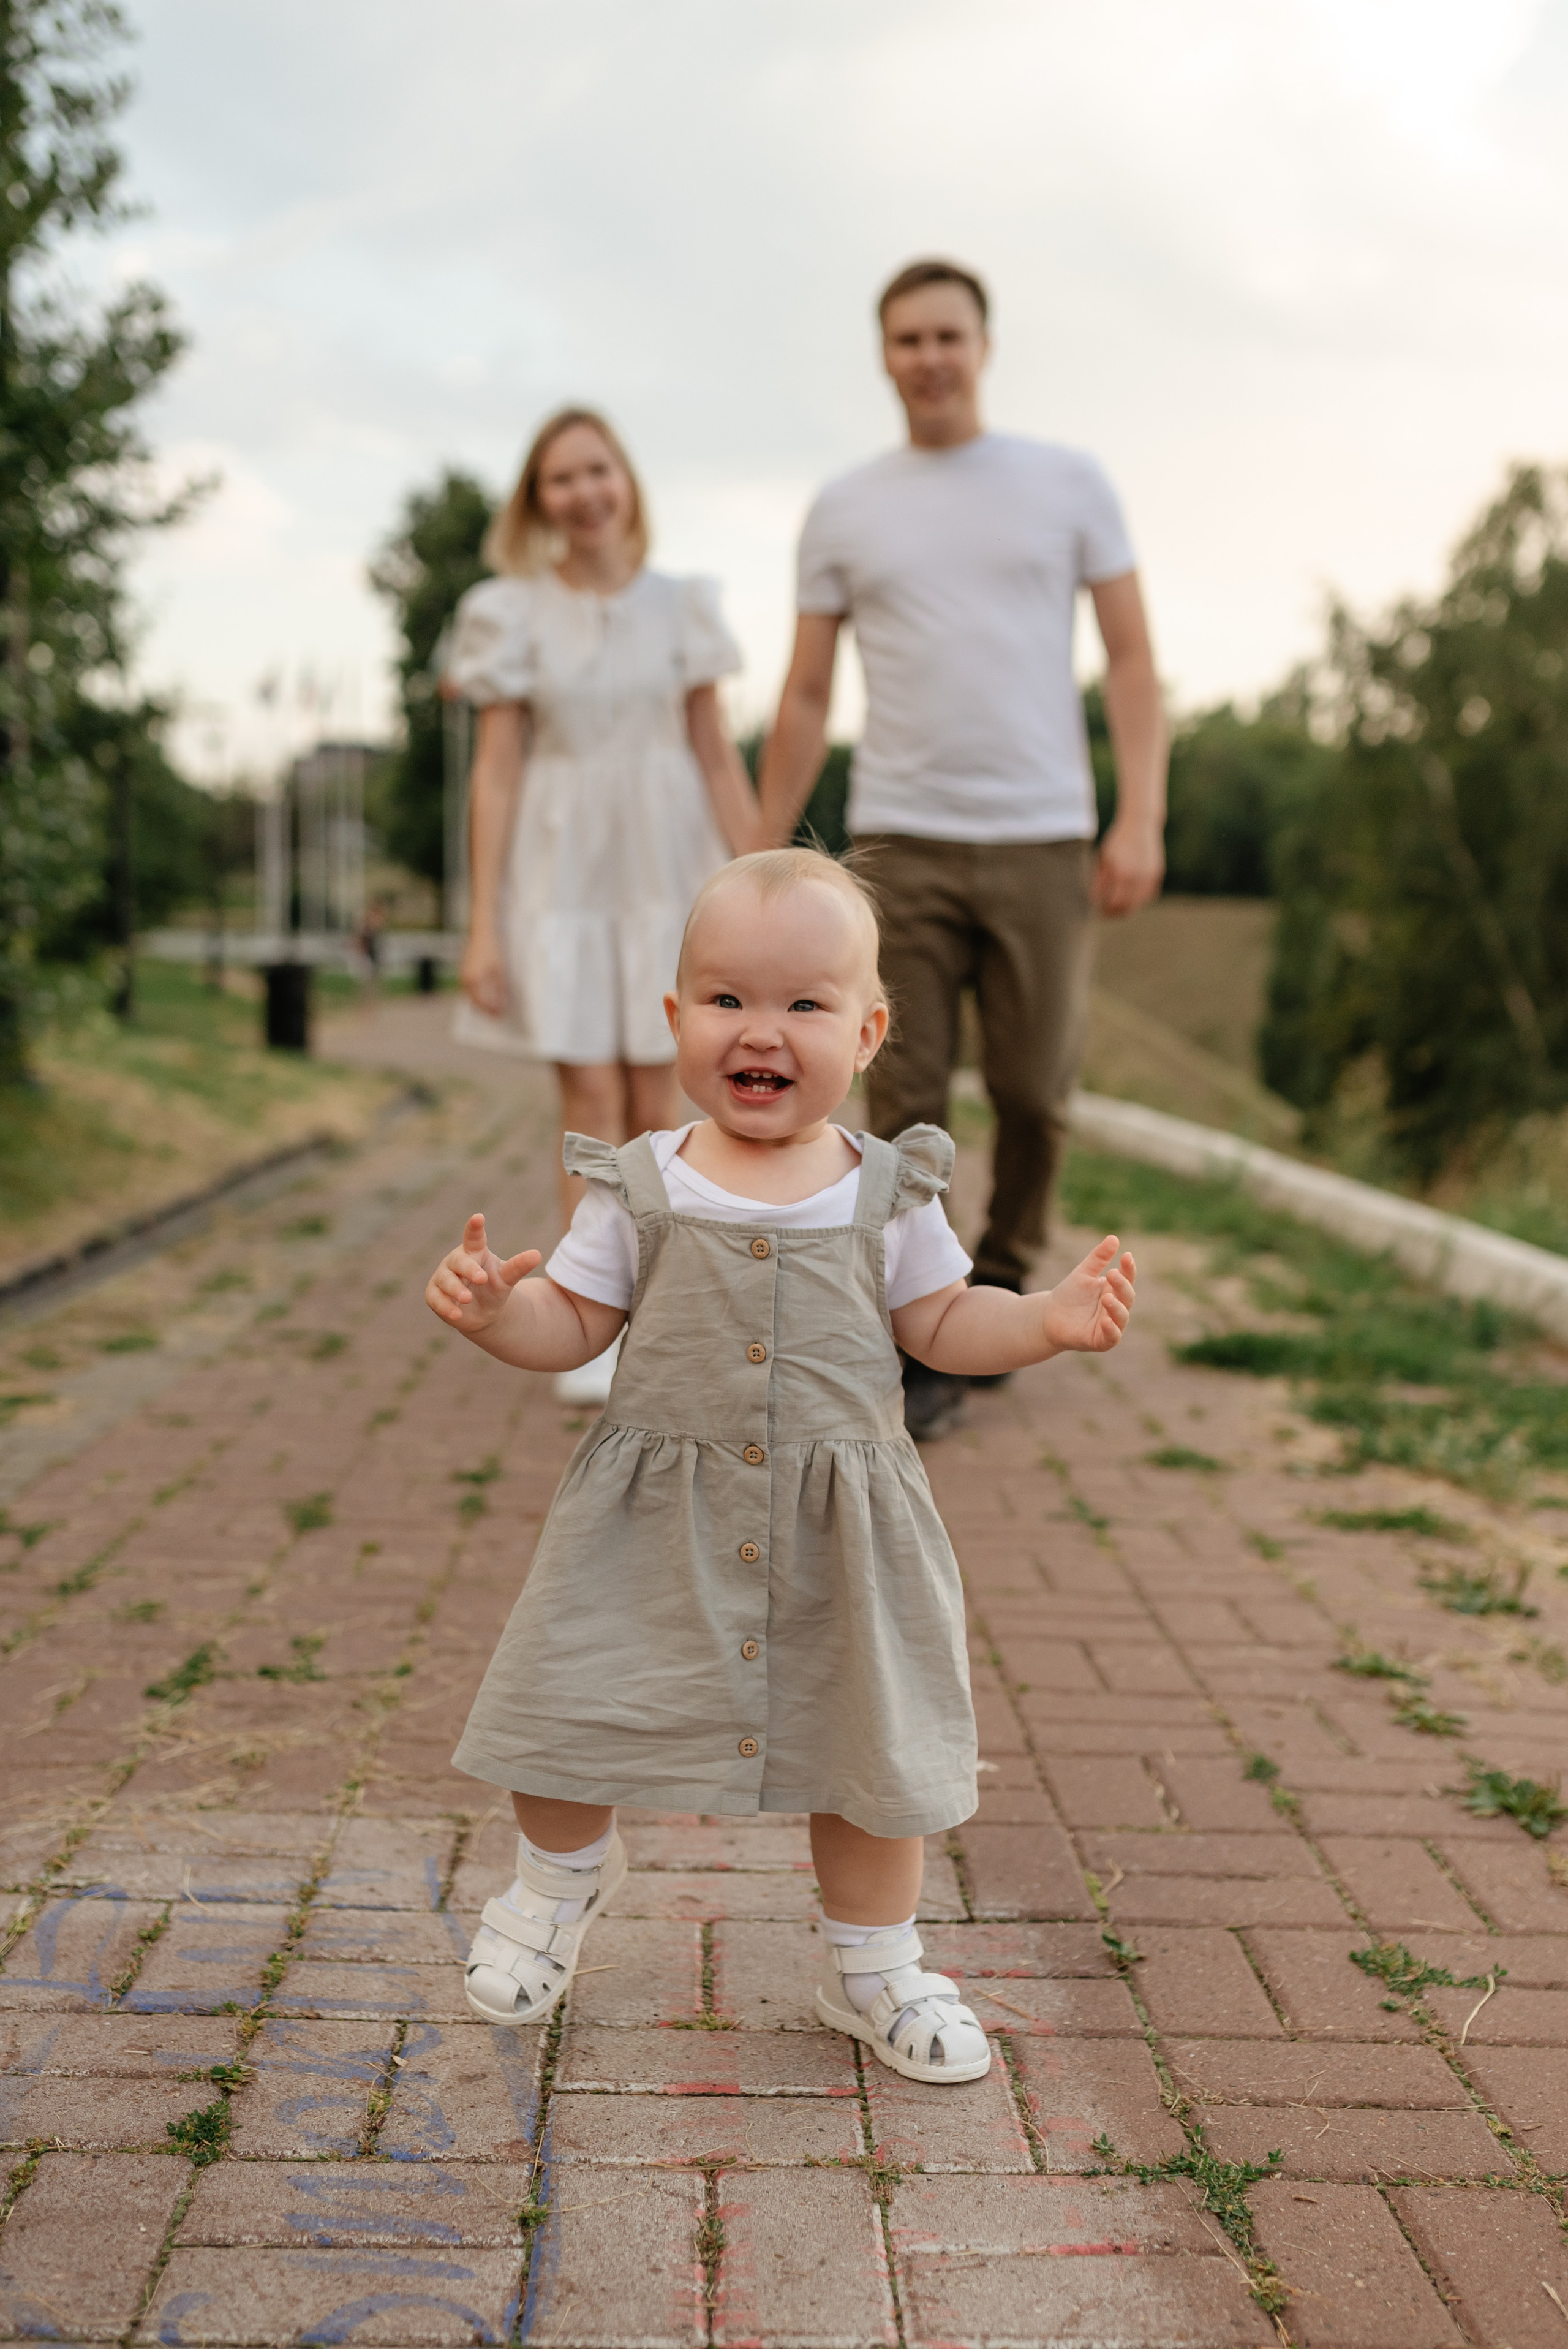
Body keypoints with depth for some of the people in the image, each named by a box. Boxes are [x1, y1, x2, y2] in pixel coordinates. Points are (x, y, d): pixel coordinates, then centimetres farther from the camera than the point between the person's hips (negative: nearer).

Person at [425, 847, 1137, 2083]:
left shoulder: (889, 1192, -2)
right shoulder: (642, 1188, -4)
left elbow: (942, 1323, 7)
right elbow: (571, 1324, 1)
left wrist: (1050, 1318, -9)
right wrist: (493, 1306, -19)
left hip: (842, 1528, 1)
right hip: (656, 1519, 0)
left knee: (872, 1745, 9)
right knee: (568, 1704, 5)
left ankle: (875, 1966, 35)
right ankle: (564, 1873, 41)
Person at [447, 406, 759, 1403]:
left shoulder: (681, 607, 5)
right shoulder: (513, 614, 2)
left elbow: (718, 756, 6)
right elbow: (497, 770, 1)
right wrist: (483, 926, -4)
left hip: (665, 871, 1)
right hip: (561, 874, -1)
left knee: (654, 1107, 2)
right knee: (591, 1098, -7)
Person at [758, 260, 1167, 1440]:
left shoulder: (1070, 483, 7)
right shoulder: (843, 511, 10)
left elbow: (1132, 660, 4)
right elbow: (805, 700, 11)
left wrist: (1142, 820, -8)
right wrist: (763, 858, 7)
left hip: (1045, 841, 0)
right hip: (901, 844, 1)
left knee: (1035, 1095, 3)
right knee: (906, 1106, -2)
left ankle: (1002, 1272, 29)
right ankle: (927, 1353, 7)